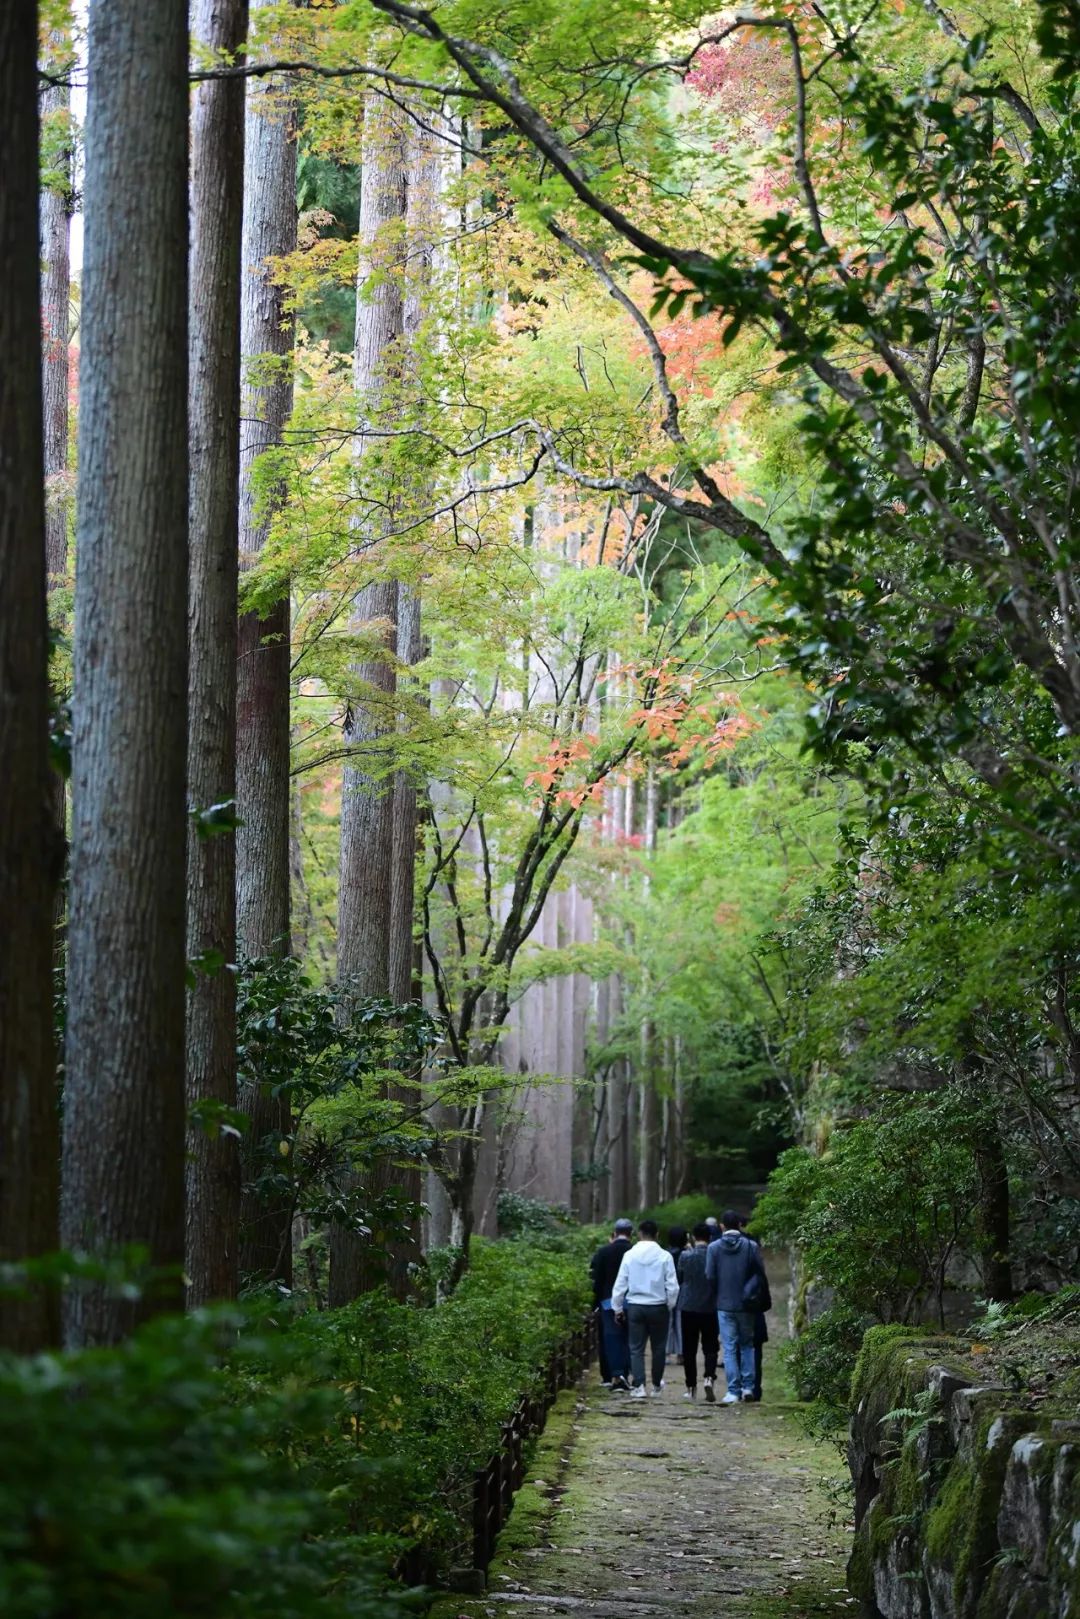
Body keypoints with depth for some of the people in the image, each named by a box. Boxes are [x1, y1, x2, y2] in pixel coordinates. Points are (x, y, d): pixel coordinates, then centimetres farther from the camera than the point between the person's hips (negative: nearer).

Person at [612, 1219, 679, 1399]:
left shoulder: (629, 1255, -4)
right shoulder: (664, 1256, -8)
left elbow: (620, 1284, -1)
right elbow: (672, 1286, -5)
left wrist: (617, 1308, 10)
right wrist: (670, 1305, 11)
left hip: (635, 1306, 1)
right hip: (658, 1307, -1)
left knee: (636, 1348, 5)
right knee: (658, 1347, 15)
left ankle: (638, 1385, -7)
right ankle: (656, 1384, 26)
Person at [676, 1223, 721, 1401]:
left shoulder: (685, 1256, -6)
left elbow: (679, 1280, 4)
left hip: (688, 1307, 0)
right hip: (710, 1308, 0)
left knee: (689, 1349, 7)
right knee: (710, 1346, 7)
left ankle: (691, 1388, 9)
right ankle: (709, 1377, -16)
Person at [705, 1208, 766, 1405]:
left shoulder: (714, 1247, -6)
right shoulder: (750, 1246, -4)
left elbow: (710, 1276, -5)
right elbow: (760, 1273, -5)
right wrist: (750, 1292, 5)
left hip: (724, 1305, -1)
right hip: (745, 1305, 1)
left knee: (729, 1348, 3)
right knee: (747, 1345, 15)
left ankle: (733, 1391, 0)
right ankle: (748, 1386, 10)